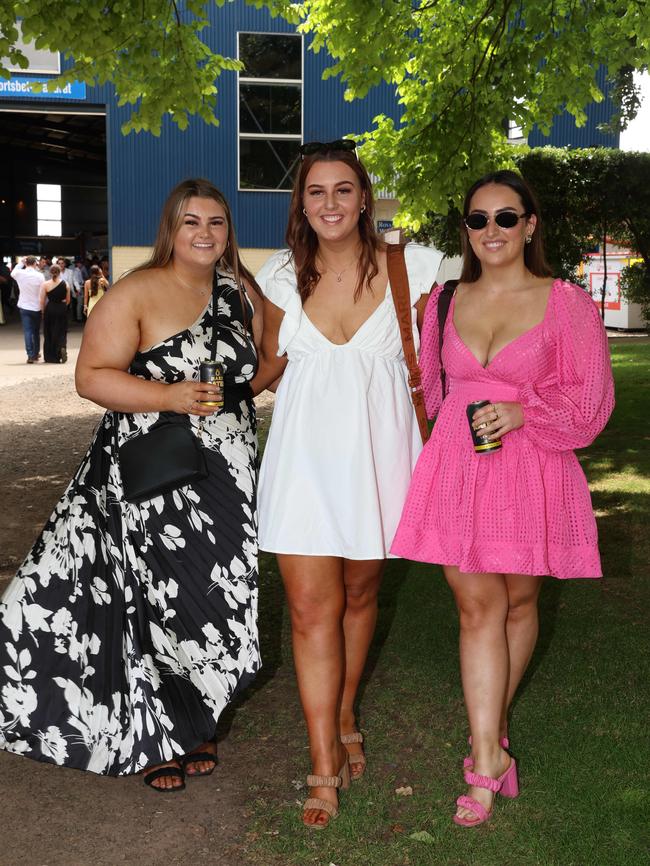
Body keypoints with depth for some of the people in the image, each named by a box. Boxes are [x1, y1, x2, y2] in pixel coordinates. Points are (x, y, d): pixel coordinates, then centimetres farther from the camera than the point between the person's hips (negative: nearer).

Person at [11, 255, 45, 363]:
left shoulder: (20, 273, -8)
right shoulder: (40, 276, -13)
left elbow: (12, 273, 18)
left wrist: (20, 263, 16)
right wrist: (43, 307, -1)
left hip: (24, 307, 1)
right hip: (36, 307, -1)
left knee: (27, 331, 1)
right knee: (36, 331, 15)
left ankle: (30, 355, -7)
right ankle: (36, 353, 24)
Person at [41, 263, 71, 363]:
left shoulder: (45, 284, -7)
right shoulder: (65, 284, -2)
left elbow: (42, 301, -5)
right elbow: (68, 300, 6)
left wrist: (43, 311, 8)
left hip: (50, 309, -1)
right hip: (62, 309, 1)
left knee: (49, 333, 10)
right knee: (61, 331, 9)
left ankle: (50, 357, 13)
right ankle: (62, 347, -20)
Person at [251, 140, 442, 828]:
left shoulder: (405, 268, -3)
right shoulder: (284, 275, 2)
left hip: (375, 449, 0)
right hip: (305, 452, 1)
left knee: (358, 594, 14)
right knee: (311, 609, -3)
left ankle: (344, 720, 39)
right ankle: (325, 769, 6)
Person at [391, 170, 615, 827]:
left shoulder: (566, 302, 0)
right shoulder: (445, 301, 10)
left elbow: (588, 396, -3)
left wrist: (520, 412, -16)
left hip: (531, 471, -1)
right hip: (457, 469, 2)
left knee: (518, 601, 10)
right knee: (477, 605, -3)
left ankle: (492, 729, 31)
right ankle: (488, 758, 1)